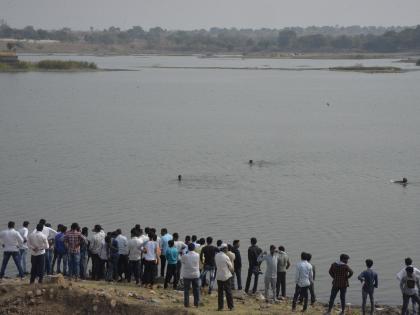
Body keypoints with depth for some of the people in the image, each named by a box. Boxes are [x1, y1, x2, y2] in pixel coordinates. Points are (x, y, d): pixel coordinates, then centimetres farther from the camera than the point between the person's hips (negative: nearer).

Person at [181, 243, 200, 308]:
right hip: (196, 275, 2)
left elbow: (182, 261, 2)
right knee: (196, 289, 12)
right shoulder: (197, 255, -7)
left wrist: (181, 255, 19)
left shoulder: (185, 256, -15)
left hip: (187, 275, -2)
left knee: (186, 290, 7)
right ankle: (196, 303, 16)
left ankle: (186, 303, 8)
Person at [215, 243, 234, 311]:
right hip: (226, 276, -5)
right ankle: (231, 307, 5)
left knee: (220, 292, 9)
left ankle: (220, 307, 8)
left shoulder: (216, 256, 1)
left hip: (219, 276, 5)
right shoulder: (226, 257, -14)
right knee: (228, 292, 3)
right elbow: (231, 267, -5)